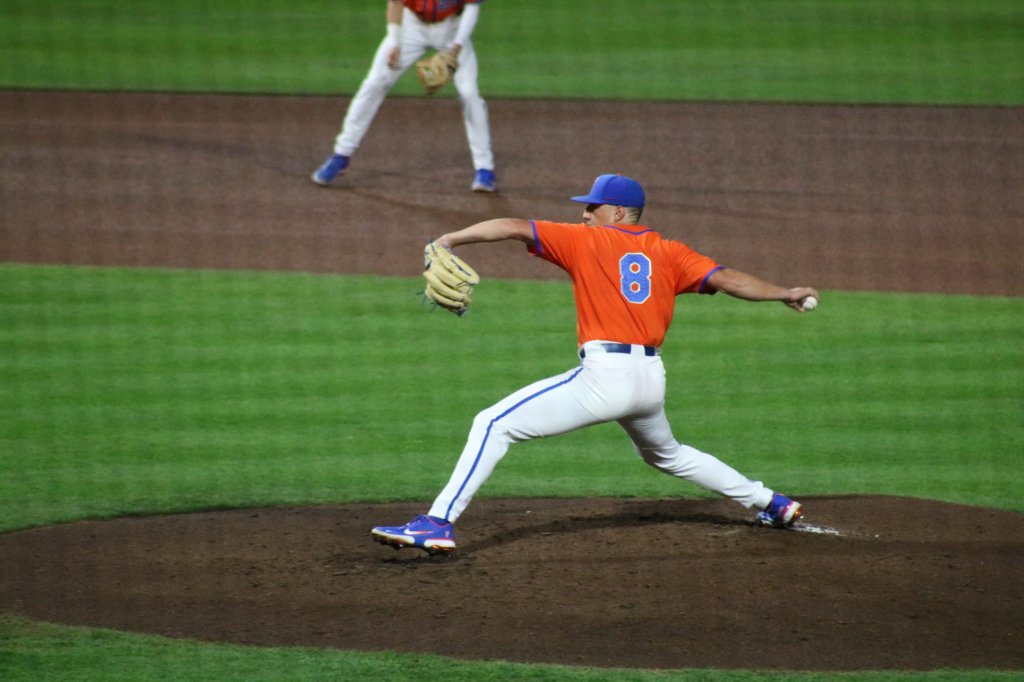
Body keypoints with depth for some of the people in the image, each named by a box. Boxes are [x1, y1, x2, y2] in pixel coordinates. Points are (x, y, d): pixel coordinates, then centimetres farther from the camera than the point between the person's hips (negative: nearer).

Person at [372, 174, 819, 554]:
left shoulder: (586, 241, 3)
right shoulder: (668, 252, 14)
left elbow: (514, 227, -4)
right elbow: (725, 279, 6)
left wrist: (449, 240, -2)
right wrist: (784, 294, 15)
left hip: (605, 374, -7)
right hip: (652, 379, 7)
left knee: (494, 425, -7)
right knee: (665, 454, 36)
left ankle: (439, 522, -20)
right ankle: (771, 504, 40)